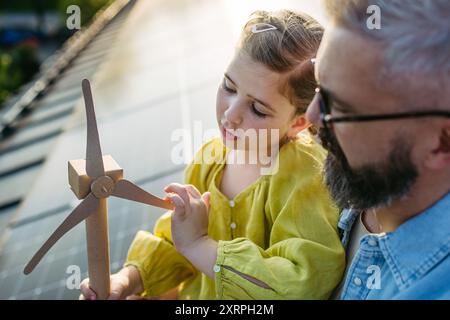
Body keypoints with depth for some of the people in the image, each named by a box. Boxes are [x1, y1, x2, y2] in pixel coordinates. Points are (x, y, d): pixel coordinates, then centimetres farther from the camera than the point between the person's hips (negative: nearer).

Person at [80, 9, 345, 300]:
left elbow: (306, 285, -35)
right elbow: (172, 245, 8)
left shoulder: (307, 179, -23)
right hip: (196, 294, 6)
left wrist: (199, 245, -29)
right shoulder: (210, 159, -3)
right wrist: (127, 279, -10)